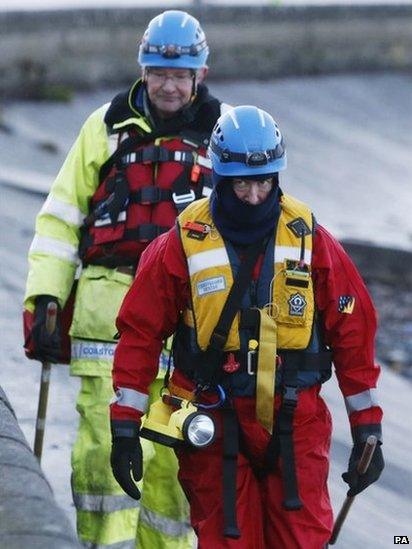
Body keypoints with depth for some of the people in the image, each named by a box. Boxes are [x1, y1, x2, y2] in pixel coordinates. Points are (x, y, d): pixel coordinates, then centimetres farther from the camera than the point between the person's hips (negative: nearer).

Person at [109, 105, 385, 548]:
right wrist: (125, 428, -2)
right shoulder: (183, 244, -2)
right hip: (213, 425, -1)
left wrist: (367, 429, 5)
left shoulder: (310, 240, 2)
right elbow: (140, 332, 2)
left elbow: (353, 332, 6)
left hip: (296, 424, 1)